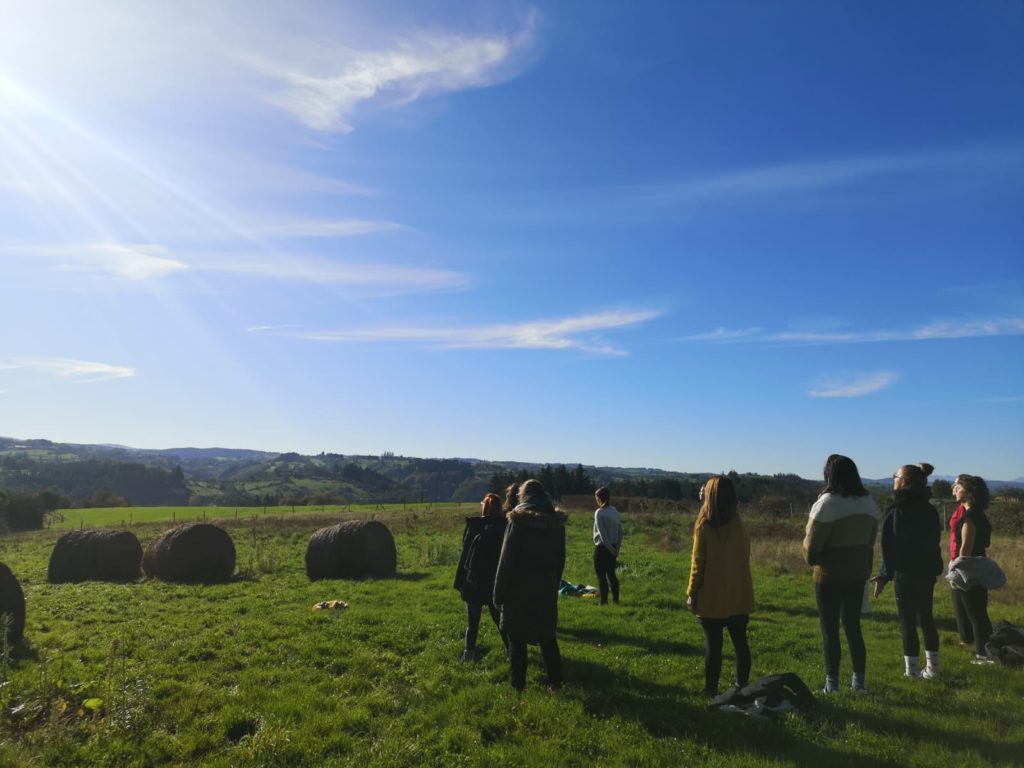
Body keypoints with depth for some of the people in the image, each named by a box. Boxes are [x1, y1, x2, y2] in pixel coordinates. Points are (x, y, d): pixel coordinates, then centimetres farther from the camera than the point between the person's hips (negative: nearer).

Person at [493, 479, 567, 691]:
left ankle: (518, 684, 12)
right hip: (547, 589, 5)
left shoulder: (519, 520, -13)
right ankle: (555, 681, 19)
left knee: (517, 637, 7)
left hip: (519, 589, -5)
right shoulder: (557, 522, 3)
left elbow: (506, 559, -12)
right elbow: (560, 559, 9)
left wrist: (499, 593, -6)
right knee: (547, 636, 16)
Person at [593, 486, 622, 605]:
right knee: (611, 574, 16)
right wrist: (617, 548, 10)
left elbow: (602, 534, -17)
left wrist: (611, 549, -14)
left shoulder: (599, 512, -13)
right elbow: (620, 532, 9)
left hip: (602, 547, -7)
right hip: (613, 547, 7)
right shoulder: (615, 511, 8)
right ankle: (616, 599, 20)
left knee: (601, 575, 1)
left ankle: (604, 601, 3)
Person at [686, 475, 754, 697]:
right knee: (740, 642, 15)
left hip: (712, 598, -3)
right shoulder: (739, 525, -4)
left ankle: (711, 689, 13)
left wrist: (691, 593, -3)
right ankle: (742, 686, 25)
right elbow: (745, 558, 5)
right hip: (738, 597, 4)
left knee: (713, 645, 6)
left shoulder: (704, 527, -15)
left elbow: (698, 563, -11)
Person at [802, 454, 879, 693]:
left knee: (830, 629, 3)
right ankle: (859, 680, 21)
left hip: (830, 575, -6)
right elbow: (870, 541, 12)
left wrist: (810, 557, 6)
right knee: (853, 626, 16)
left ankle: (832, 682, 9)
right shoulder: (869, 503, 5)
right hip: (858, 573, 6)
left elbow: (811, 546, -13)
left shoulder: (827, 503, -17)